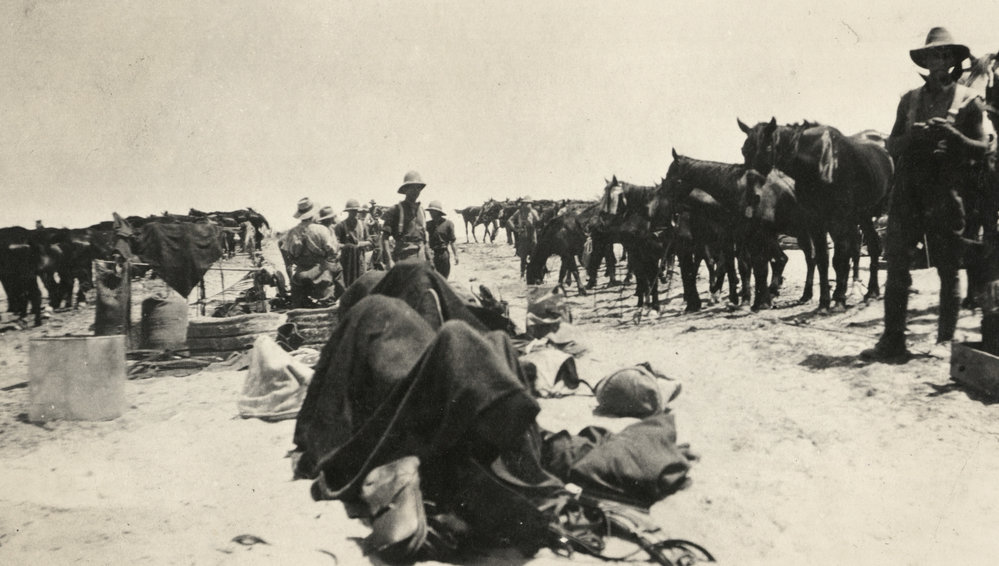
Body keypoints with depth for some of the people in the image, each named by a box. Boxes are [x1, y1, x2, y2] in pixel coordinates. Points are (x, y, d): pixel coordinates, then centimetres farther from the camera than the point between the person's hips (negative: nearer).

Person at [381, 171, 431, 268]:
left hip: (421, 258, 6)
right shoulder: (396, 210, -3)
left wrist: (428, 260, 16)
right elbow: (384, 237, -7)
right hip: (404, 258, -6)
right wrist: (389, 260, -16)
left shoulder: (420, 210, 16)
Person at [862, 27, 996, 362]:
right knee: (897, 265, -5)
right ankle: (892, 341, -4)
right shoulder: (910, 99, 16)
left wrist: (952, 134, -15)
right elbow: (891, 146, 13)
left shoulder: (969, 101, 7)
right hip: (908, 191, 2)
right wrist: (913, 136, -8)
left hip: (947, 194, -2)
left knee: (948, 269, 4)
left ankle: (947, 341, 16)